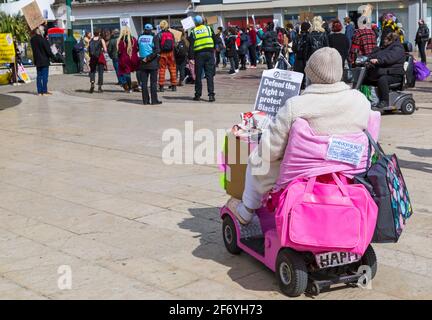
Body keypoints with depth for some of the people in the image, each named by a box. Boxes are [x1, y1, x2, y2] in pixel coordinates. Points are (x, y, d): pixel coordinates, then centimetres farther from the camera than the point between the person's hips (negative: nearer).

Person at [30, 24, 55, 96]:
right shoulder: (43, 40, -17)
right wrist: (53, 57, -4)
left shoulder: (32, 39, 5)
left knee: (39, 76, 11)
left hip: (37, 61, 7)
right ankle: (44, 91, -1)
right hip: (44, 60, -7)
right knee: (45, 76, -2)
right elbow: (48, 50, -14)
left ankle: (39, 91, 12)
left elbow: (34, 49, 12)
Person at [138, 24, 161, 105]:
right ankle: (154, 100, 0)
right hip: (152, 63, -3)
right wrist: (148, 58, -15)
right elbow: (157, 50, -17)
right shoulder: (154, 38, -7)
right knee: (153, 82, 1)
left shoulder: (140, 38, 4)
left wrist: (144, 58, 12)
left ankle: (145, 100, 8)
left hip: (143, 63, 3)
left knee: (144, 82, 7)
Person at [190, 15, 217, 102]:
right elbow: (215, 40, 6)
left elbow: (191, 46, -2)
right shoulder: (208, 28, 6)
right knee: (209, 75, 0)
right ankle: (211, 95, -7)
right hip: (209, 53, 1)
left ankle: (198, 95, 13)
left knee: (198, 75, 8)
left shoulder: (193, 31, 3)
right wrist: (214, 48, 18)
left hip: (198, 54, 0)